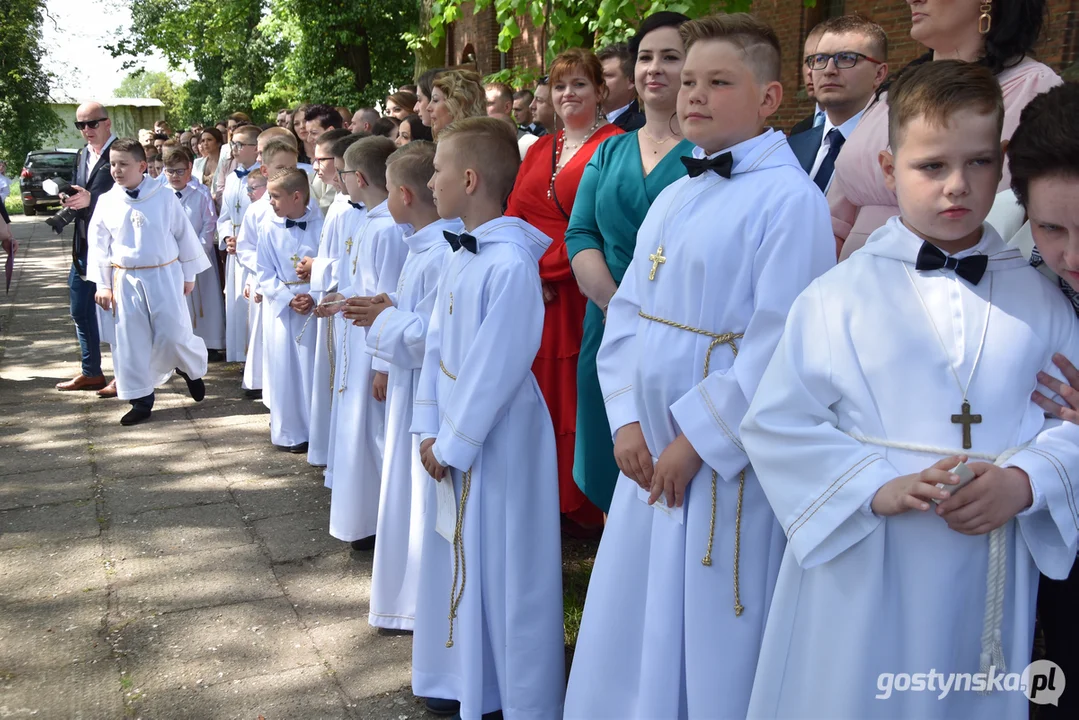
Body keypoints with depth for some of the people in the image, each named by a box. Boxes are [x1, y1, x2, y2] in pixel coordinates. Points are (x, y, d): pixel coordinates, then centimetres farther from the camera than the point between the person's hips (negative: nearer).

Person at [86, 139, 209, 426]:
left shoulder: (164, 198, -6)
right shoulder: (106, 202, 1)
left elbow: (184, 235, 1)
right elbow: (98, 245, 6)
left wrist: (188, 275, 4)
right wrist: (102, 284, 2)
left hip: (165, 275, -2)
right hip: (125, 280, 3)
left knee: (174, 335, -5)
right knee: (130, 341, 3)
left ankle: (193, 369, 28)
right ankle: (140, 400, 14)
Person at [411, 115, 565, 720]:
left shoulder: (511, 264, -22)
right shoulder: (459, 257, 7)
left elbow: (495, 369, -22)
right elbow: (438, 345, 9)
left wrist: (452, 443, -15)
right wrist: (430, 430, 3)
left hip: (499, 438, -9)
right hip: (455, 436, 9)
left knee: (504, 568, 3)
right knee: (458, 558, 20)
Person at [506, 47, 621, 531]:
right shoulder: (540, 150, 18)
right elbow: (513, 215, 10)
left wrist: (547, 270, -13)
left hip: (577, 290, -6)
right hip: (529, 290, 6)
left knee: (573, 395, -2)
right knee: (536, 392, 9)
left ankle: (582, 508, 12)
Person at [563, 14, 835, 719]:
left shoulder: (790, 198, -13)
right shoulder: (673, 197, 11)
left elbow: (780, 344, -19)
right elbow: (626, 310, 9)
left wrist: (696, 441, -16)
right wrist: (628, 420, -3)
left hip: (726, 462, -7)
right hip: (648, 451, 7)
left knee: (711, 642, 7)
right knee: (631, 631, 18)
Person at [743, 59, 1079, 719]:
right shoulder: (840, 295, -6)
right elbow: (777, 423, -8)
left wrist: (1024, 481, -14)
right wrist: (877, 487, -18)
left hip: (990, 573, 3)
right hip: (861, 568, -2)